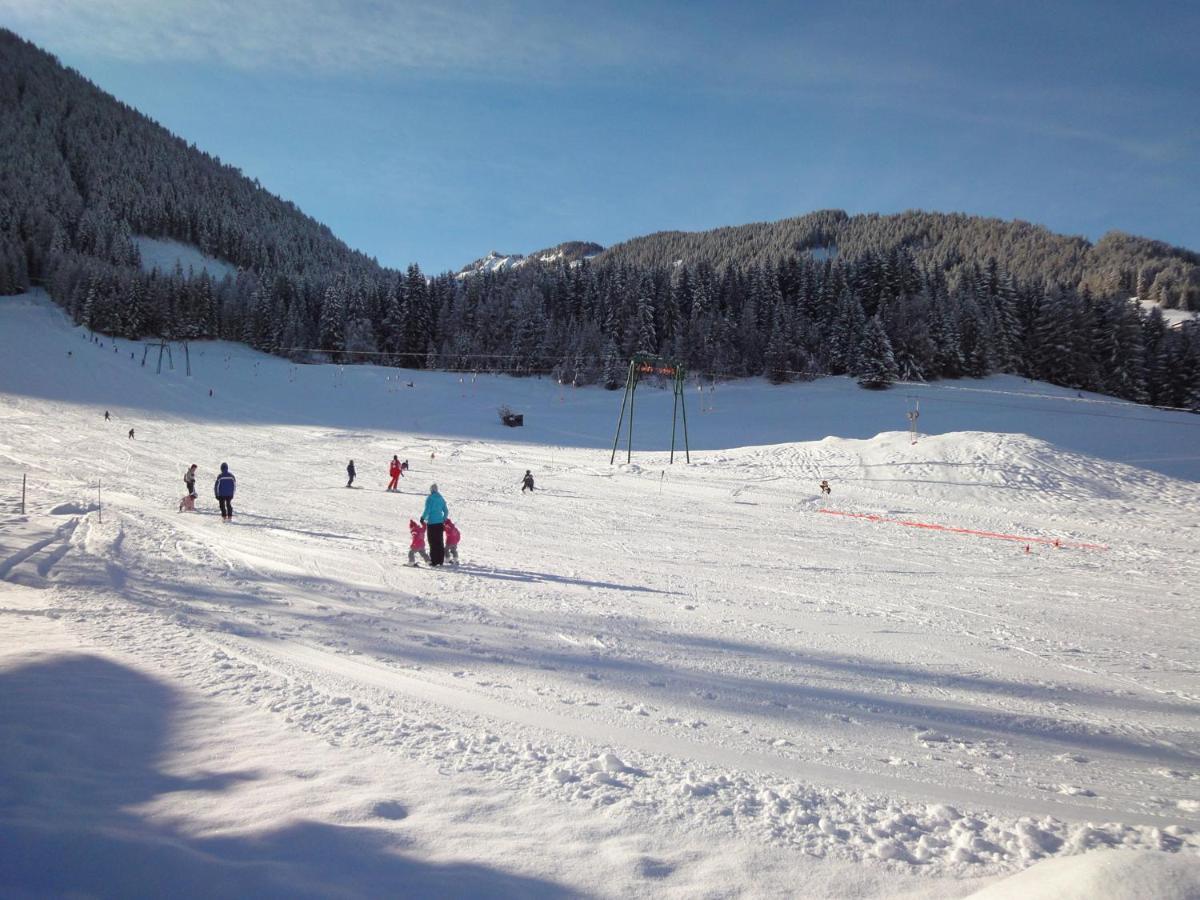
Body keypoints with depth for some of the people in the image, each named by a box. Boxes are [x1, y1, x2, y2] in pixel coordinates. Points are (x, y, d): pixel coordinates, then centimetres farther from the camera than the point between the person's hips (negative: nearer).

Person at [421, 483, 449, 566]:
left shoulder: (430, 498, -10)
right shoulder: (441, 498, 8)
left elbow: (427, 510, -15)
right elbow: (446, 511, 12)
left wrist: (422, 518, -1)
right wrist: (444, 519, 25)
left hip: (431, 522, -6)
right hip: (440, 522, 6)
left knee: (433, 542, -1)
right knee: (439, 542, 12)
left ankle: (434, 560, -3)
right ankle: (440, 560, 17)